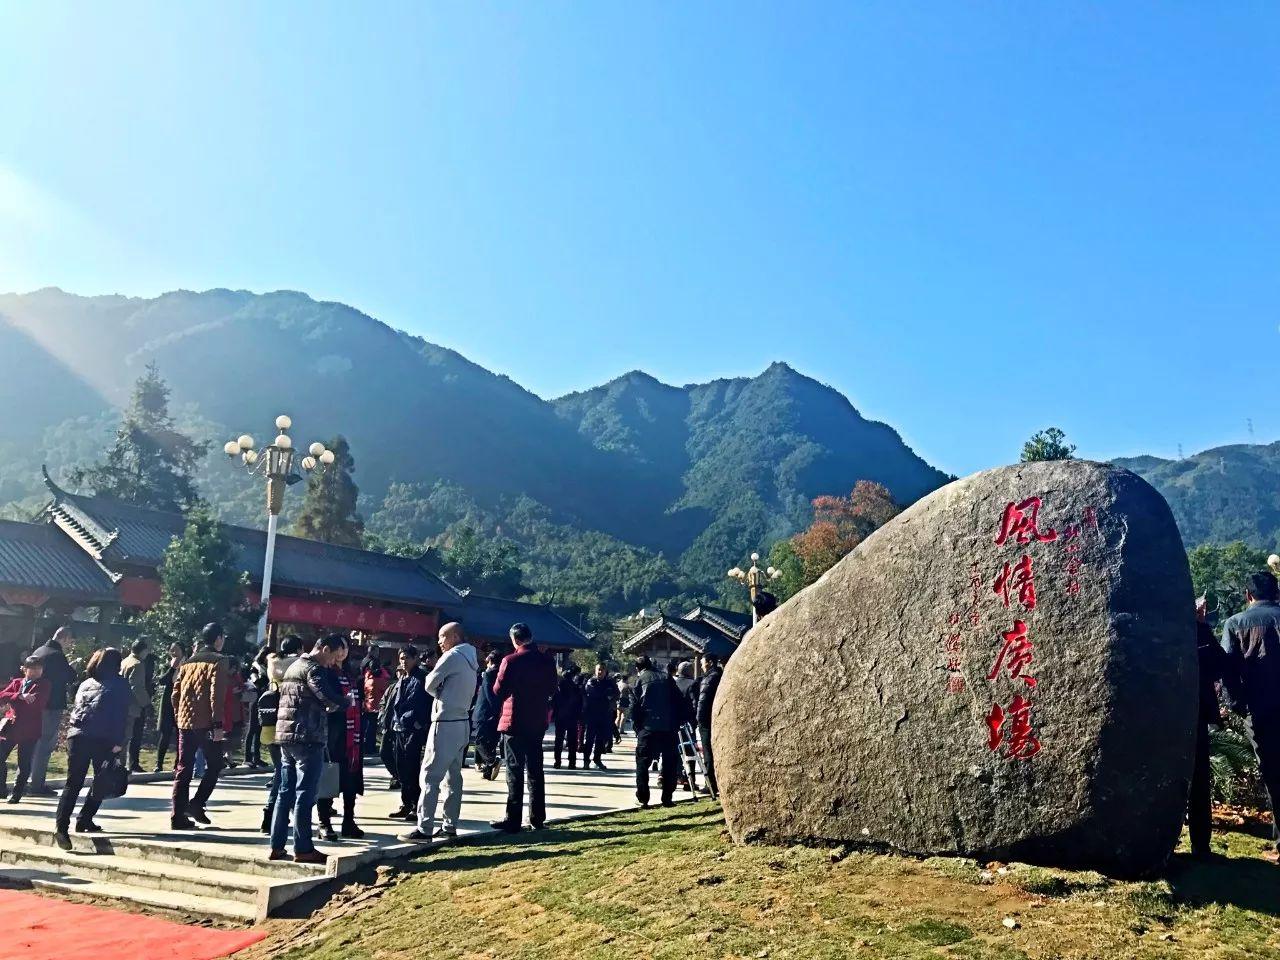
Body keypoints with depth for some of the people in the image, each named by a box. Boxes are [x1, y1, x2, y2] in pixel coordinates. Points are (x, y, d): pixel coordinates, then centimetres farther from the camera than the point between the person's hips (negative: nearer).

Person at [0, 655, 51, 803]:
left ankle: (16, 793, 14)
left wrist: (12, 700, -10)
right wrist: (20, 697, -21)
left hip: (29, 730, -4)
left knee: (24, 763, 1)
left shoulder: (44, 685, 2)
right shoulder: (16, 682, 13)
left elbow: (37, 702, -15)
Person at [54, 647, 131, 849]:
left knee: (73, 783, 3)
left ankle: (61, 824, -11)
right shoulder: (120, 684, 5)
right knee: (101, 781, 12)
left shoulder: (86, 683, 20)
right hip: (103, 739, -4)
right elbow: (122, 715, -4)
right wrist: (119, 742, -5)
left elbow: (75, 709, 20)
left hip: (77, 735, 4)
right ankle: (84, 821, 9)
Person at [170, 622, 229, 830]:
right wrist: (218, 724, -16)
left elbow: (176, 692, 15)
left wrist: (178, 717, 22)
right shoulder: (218, 661, -6)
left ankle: (178, 815, 8)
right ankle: (196, 804, -5)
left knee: (183, 768, 8)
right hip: (206, 723, -6)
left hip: (185, 721, 6)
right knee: (214, 765, 7)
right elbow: (217, 694, -15)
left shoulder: (189, 662, 15)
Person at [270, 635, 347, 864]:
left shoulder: (293, 666, 18)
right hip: (307, 738, -9)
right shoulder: (314, 669, -12)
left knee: (286, 792, 12)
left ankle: (277, 846, 14)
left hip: (285, 736, 9)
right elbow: (331, 699, -23)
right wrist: (347, 702, -3)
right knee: (305, 794, -4)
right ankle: (303, 849, 0)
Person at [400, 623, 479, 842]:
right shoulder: (470, 659, 15)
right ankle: (450, 825, 17)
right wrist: (444, 695, 3)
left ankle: (424, 829, -8)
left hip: (445, 723, -9)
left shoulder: (453, 656, -12)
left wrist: (439, 695, 10)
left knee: (430, 776, -7)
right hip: (462, 722, 9)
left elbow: (430, 685, -8)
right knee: (453, 776, 12)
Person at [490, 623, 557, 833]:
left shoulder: (511, 661, -14)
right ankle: (537, 818, 17)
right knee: (535, 770, 13)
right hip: (538, 722, 5)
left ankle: (512, 820, 1)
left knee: (515, 770, 0)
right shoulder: (547, 661, 2)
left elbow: (499, 690, -10)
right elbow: (551, 689, 11)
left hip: (515, 721, -5)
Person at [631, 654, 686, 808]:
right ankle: (667, 798, 9)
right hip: (669, 727, 2)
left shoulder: (640, 679, 6)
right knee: (670, 763, 11)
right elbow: (680, 700, 7)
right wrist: (678, 722, 10)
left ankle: (643, 799, 2)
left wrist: (636, 726, 6)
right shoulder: (666, 677, 13)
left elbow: (634, 705, -1)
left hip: (648, 727, -2)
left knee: (642, 762, 7)